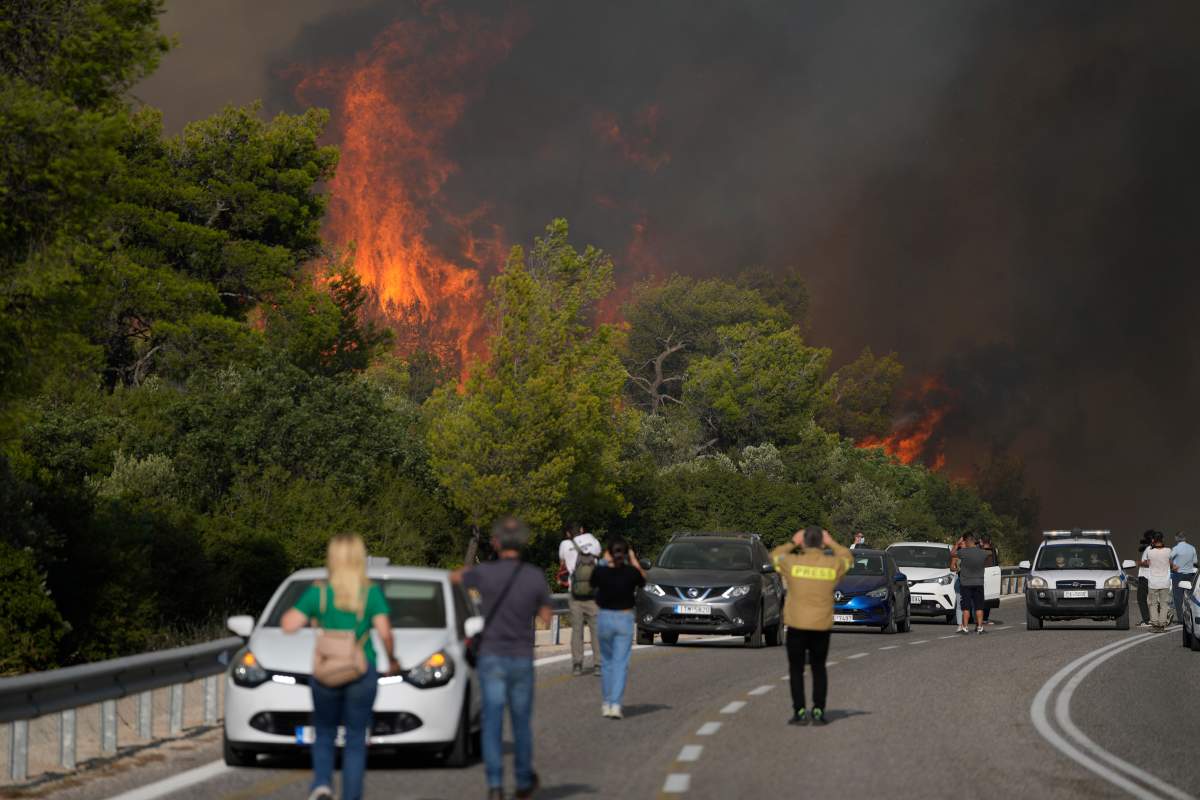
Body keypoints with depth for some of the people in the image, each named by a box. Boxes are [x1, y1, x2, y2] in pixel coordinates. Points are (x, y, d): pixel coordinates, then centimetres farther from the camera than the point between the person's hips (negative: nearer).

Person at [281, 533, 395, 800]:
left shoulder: (319, 592, -2)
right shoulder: (371, 593, -4)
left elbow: (289, 625, -7)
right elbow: (384, 632, -11)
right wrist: (392, 659, 6)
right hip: (362, 673, -1)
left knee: (324, 736, 15)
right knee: (356, 740, 7)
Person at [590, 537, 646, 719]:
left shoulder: (601, 572, -11)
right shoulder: (631, 572, -11)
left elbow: (593, 583, 11)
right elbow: (643, 581, 11)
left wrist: (605, 563, 17)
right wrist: (634, 561, 16)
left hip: (605, 617, 1)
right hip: (625, 619, -1)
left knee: (607, 662, 17)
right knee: (620, 663, 0)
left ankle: (606, 703, 21)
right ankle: (615, 704, -11)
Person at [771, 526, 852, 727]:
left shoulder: (792, 563, -7)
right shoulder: (833, 564, -3)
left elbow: (775, 556, 14)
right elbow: (847, 557, 20)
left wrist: (793, 543, 20)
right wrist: (831, 543, 24)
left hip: (796, 626, -2)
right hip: (822, 626, 2)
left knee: (796, 670, 6)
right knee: (819, 669, 13)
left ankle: (800, 712, 0)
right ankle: (818, 712, 7)